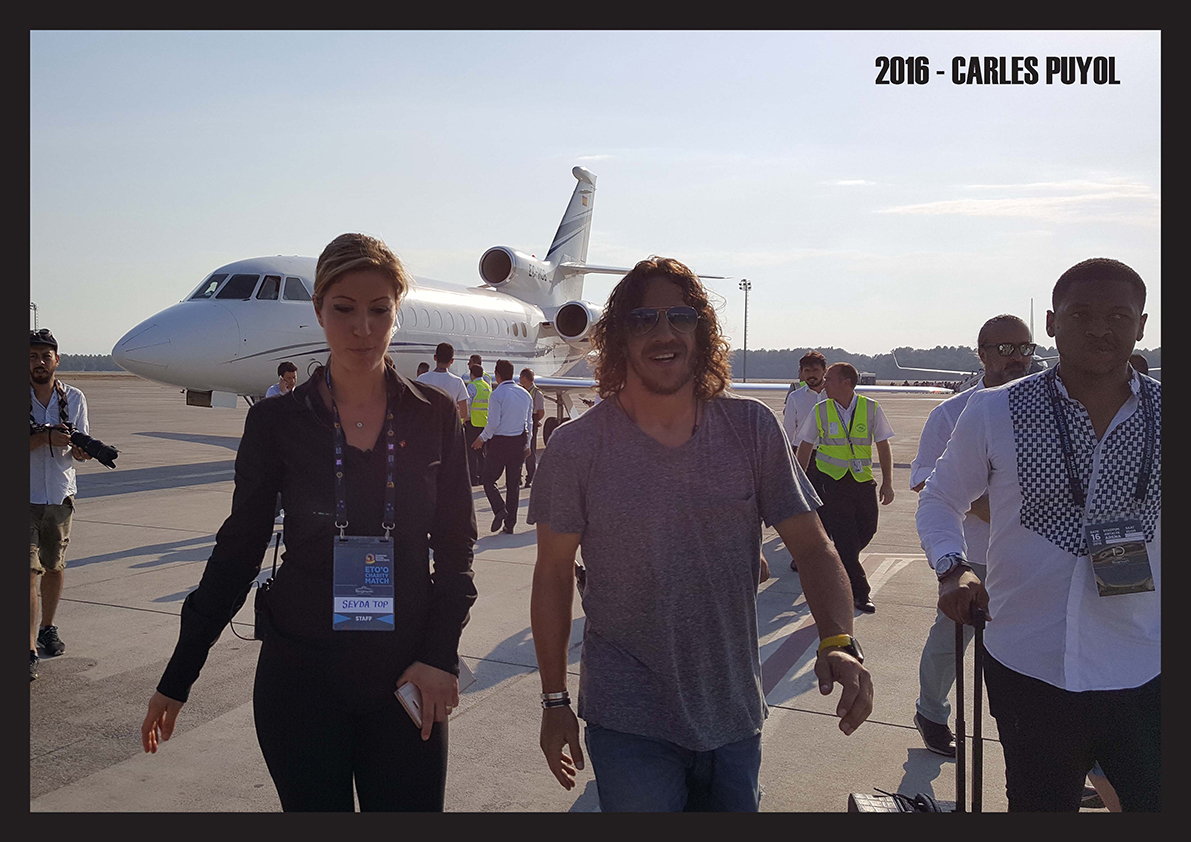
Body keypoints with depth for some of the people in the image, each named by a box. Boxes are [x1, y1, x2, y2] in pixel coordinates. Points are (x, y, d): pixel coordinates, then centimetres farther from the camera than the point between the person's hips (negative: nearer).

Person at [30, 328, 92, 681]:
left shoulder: (74, 398, 3)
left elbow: (80, 449, 5)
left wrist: (81, 451, -18)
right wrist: (45, 438, -22)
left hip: (60, 495, 3)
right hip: (26, 496, -3)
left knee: (55, 567, 16)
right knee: (30, 570, -10)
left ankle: (47, 628, 35)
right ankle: (30, 650, -10)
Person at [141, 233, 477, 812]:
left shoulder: (434, 416, -1)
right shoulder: (276, 422, -2)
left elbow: (455, 547, 3)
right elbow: (237, 551, 4)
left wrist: (440, 655, -8)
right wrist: (177, 678, 6)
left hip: (406, 677, 1)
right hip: (301, 673, 0)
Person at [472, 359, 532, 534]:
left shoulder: (497, 394, -12)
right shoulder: (525, 394, 7)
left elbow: (493, 423, -16)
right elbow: (529, 422, 12)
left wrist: (482, 439, 0)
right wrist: (526, 444, 21)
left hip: (499, 442, -5)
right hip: (519, 441, 6)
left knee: (489, 480, 6)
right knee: (513, 483, 9)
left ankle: (500, 509, -17)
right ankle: (510, 523, 11)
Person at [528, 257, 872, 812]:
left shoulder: (752, 429, -5)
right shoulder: (576, 447, -9)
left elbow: (812, 546, -4)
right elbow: (553, 573, -1)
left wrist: (838, 641, -21)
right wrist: (554, 699, 2)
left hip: (734, 718, 3)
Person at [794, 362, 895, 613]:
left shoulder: (871, 408, -2)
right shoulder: (820, 411, -1)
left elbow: (883, 447, 4)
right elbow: (805, 448, 7)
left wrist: (887, 483, -1)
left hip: (863, 481, 2)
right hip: (833, 481, -2)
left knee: (866, 531, 6)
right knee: (844, 538, -5)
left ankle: (838, 566, 34)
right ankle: (859, 593, 5)